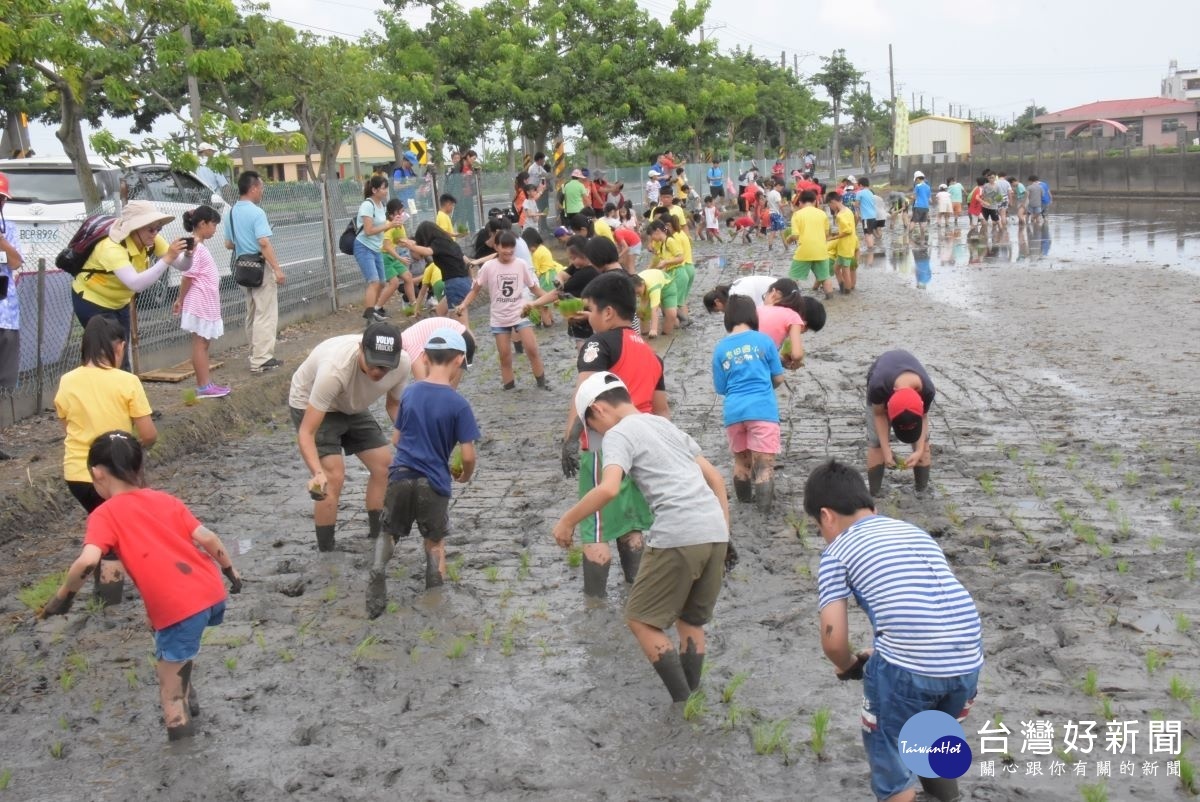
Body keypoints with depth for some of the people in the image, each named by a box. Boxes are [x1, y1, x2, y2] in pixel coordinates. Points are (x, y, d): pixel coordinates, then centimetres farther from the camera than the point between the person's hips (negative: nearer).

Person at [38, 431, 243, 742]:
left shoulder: (105, 515, 0)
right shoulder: (167, 500, 14)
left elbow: (88, 561, -16)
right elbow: (207, 538, 8)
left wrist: (63, 594, -1)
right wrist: (231, 571, 20)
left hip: (178, 608, -7)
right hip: (211, 592, 7)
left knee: (170, 666, 13)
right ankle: (185, 696, 45)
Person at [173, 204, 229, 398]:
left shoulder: (200, 246, 15)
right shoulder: (196, 247, -16)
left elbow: (190, 277, 16)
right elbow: (188, 277, -15)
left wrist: (181, 301, 16)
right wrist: (181, 300, -7)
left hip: (207, 304, 10)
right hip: (200, 303, -10)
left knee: (204, 343, 12)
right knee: (200, 344, -5)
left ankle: (207, 383, 18)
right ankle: (203, 386, -2)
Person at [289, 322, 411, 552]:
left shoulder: (402, 363, -26)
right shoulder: (335, 370, -43)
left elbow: (394, 404, -3)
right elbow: (306, 432, -40)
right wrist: (318, 473, -54)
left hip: (352, 407, 6)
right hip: (310, 406, -6)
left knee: (384, 465, 1)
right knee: (334, 477, -17)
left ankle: (378, 540, 19)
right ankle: (325, 553, -3)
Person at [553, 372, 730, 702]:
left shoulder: (619, 433, 2)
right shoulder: (666, 425, 27)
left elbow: (608, 488, -17)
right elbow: (715, 477, 26)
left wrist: (567, 520, -5)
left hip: (678, 537, -8)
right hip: (714, 532, 8)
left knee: (641, 620, 8)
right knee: (690, 621, 21)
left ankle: (684, 706, 6)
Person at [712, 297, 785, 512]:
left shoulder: (721, 348, 6)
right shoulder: (763, 340, 2)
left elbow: (720, 388, 9)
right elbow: (779, 378, 7)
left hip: (734, 411, 3)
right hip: (763, 409, -2)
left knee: (741, 460, 20)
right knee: (764, 464, 1)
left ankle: (745, 499, 33)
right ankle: (764, 504, -7)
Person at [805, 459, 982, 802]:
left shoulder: (836, 553, 6)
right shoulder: (915, 531, 23)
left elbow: (833, 640, 0)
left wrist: (848, 665, 24)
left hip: (906, 667, -5)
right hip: (968, 661, 6)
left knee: (884, 745, 21)